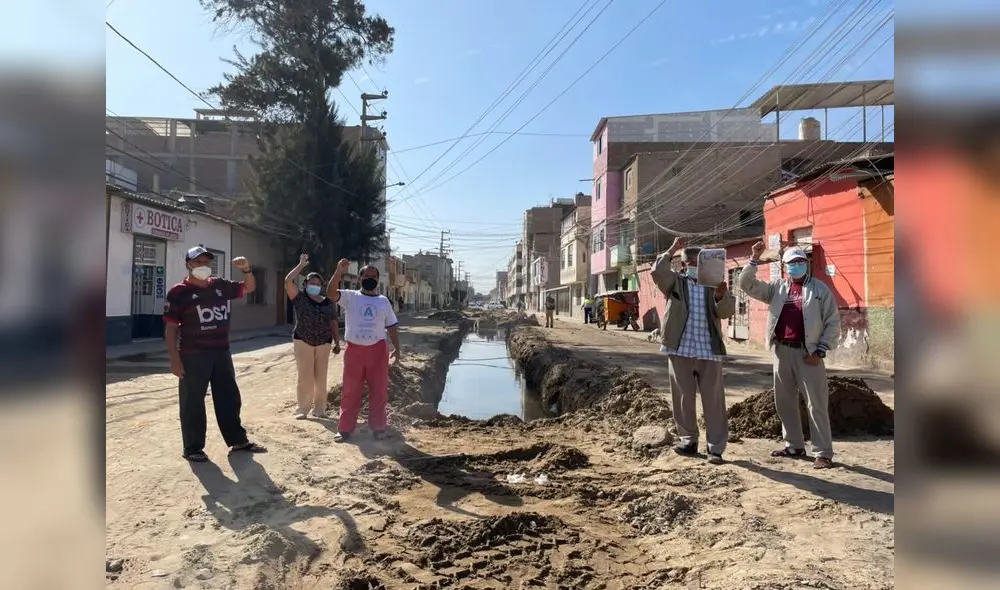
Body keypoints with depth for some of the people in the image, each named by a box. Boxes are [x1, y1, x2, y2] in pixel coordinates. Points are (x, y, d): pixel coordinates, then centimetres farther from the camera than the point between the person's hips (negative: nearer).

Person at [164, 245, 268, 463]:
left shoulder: (220, 285, 7)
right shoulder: (178, 292, -8)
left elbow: (249, 288, 17)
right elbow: (171, 328, -8)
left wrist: (246, 270, -4)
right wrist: (174, 359, -13)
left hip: (222, 353, 6)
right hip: (193, 356, -5)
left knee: (229, 398, 13)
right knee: (193, 402, 4)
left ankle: (238, 440, 24)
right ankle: (192, 448, 16)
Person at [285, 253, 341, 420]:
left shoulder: (328, 303, 7)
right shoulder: (300, 298, 0)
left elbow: (334, 323, 11)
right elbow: (288, 281, -14)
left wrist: (337, 343, 7)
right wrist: (301, 265, -10)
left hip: (323, 343, 2)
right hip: (303, 342, -2)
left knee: (321, 378, 5)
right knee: (305, 377, -2)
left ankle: (319, 409, 14)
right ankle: (303, 409, 8)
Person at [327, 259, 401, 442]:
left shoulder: (384, 301, 9)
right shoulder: (350, 297, 2)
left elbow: (392, 327, 11)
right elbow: (331, 293, -18)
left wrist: (396, 348, 4)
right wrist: (339, 271, -29)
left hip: (378, 350, 2)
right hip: (354, 350, -1)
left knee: (379, 391, 7)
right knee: (350, 392, 7)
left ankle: (379, 427, 19)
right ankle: (345, 429, 17)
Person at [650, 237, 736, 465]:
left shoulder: (714, 284, 10)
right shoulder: (675, 282, 8)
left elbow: (728, 311, -3)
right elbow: (657, 272, -11)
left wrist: (721, 296, -23)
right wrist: (671, 251, -7)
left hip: (709, 351, 0)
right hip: (680, 349, 0)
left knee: (714, 400, 1)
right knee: (683, 397, 8)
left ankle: (716, 447, 7)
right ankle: (688, 440, 22)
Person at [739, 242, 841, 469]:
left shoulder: (819, 288, 2)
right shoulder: (777, 288, 11)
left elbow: (833, 322, 0)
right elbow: (747, 284, 8)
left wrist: (820, 351, -8)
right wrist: (754, 259, -2)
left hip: (807, 353, -4)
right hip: (782, 352, 4)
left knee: (816, 404, -3)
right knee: (784, 401, 11)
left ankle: (823, 453, 3)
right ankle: (794, 446, 24)